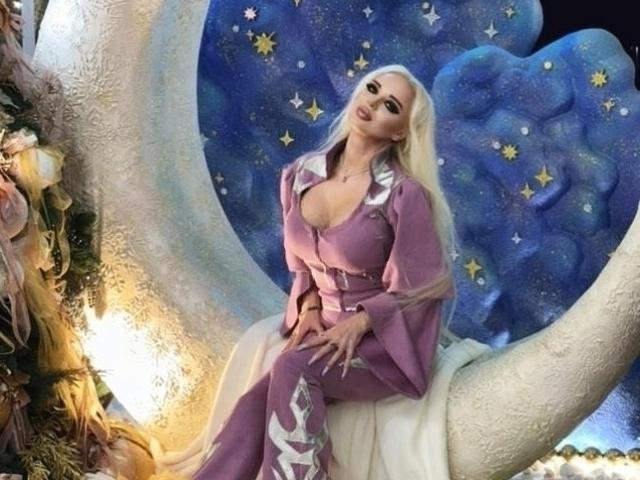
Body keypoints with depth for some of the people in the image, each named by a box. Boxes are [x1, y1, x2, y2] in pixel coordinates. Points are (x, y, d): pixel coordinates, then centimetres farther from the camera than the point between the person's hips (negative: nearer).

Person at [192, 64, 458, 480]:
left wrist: (357, 324, -20)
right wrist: (309, 310, -3)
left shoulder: (404, 194, -18)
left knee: (293, 370, -32)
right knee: (254, 411, -21)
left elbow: (416, 289, -11)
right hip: (327, 330, 5)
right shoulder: (301, 175, 0)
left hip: (387, 341, -4)